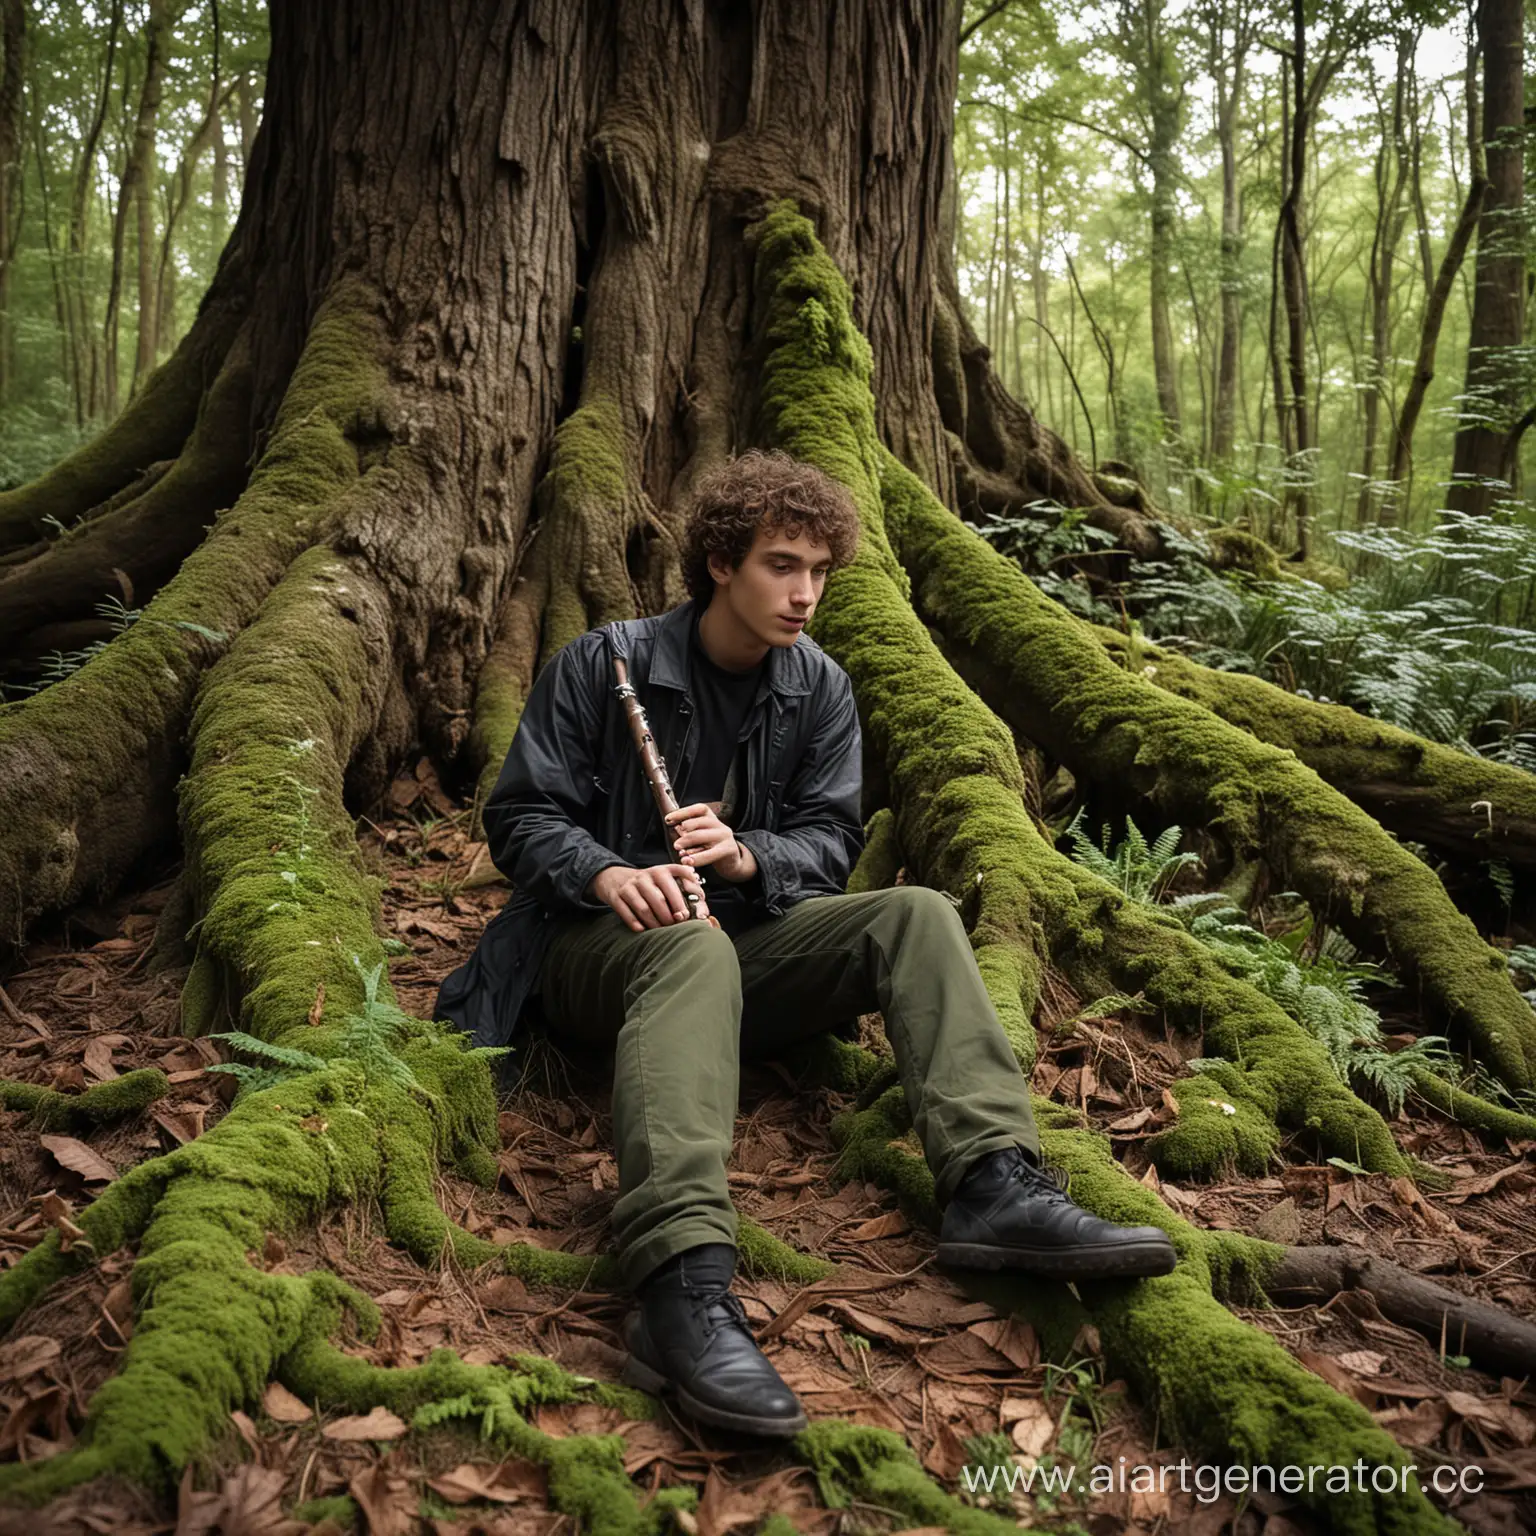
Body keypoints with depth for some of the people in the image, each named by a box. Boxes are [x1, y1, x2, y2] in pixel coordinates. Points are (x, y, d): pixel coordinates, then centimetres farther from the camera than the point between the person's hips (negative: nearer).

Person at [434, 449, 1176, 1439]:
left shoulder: (820, 688, 8)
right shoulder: (605, 663, -3)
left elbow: (830, 839, 4)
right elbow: (522, 816, -4)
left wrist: (747, 855, -19)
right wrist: (609, 875, -26)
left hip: (746, 944, 5)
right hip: (601, 950, -4)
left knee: (916, 914, -18)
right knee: (694, 946, -39)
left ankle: (994, 1184, -34)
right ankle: (685, 1285, -56)